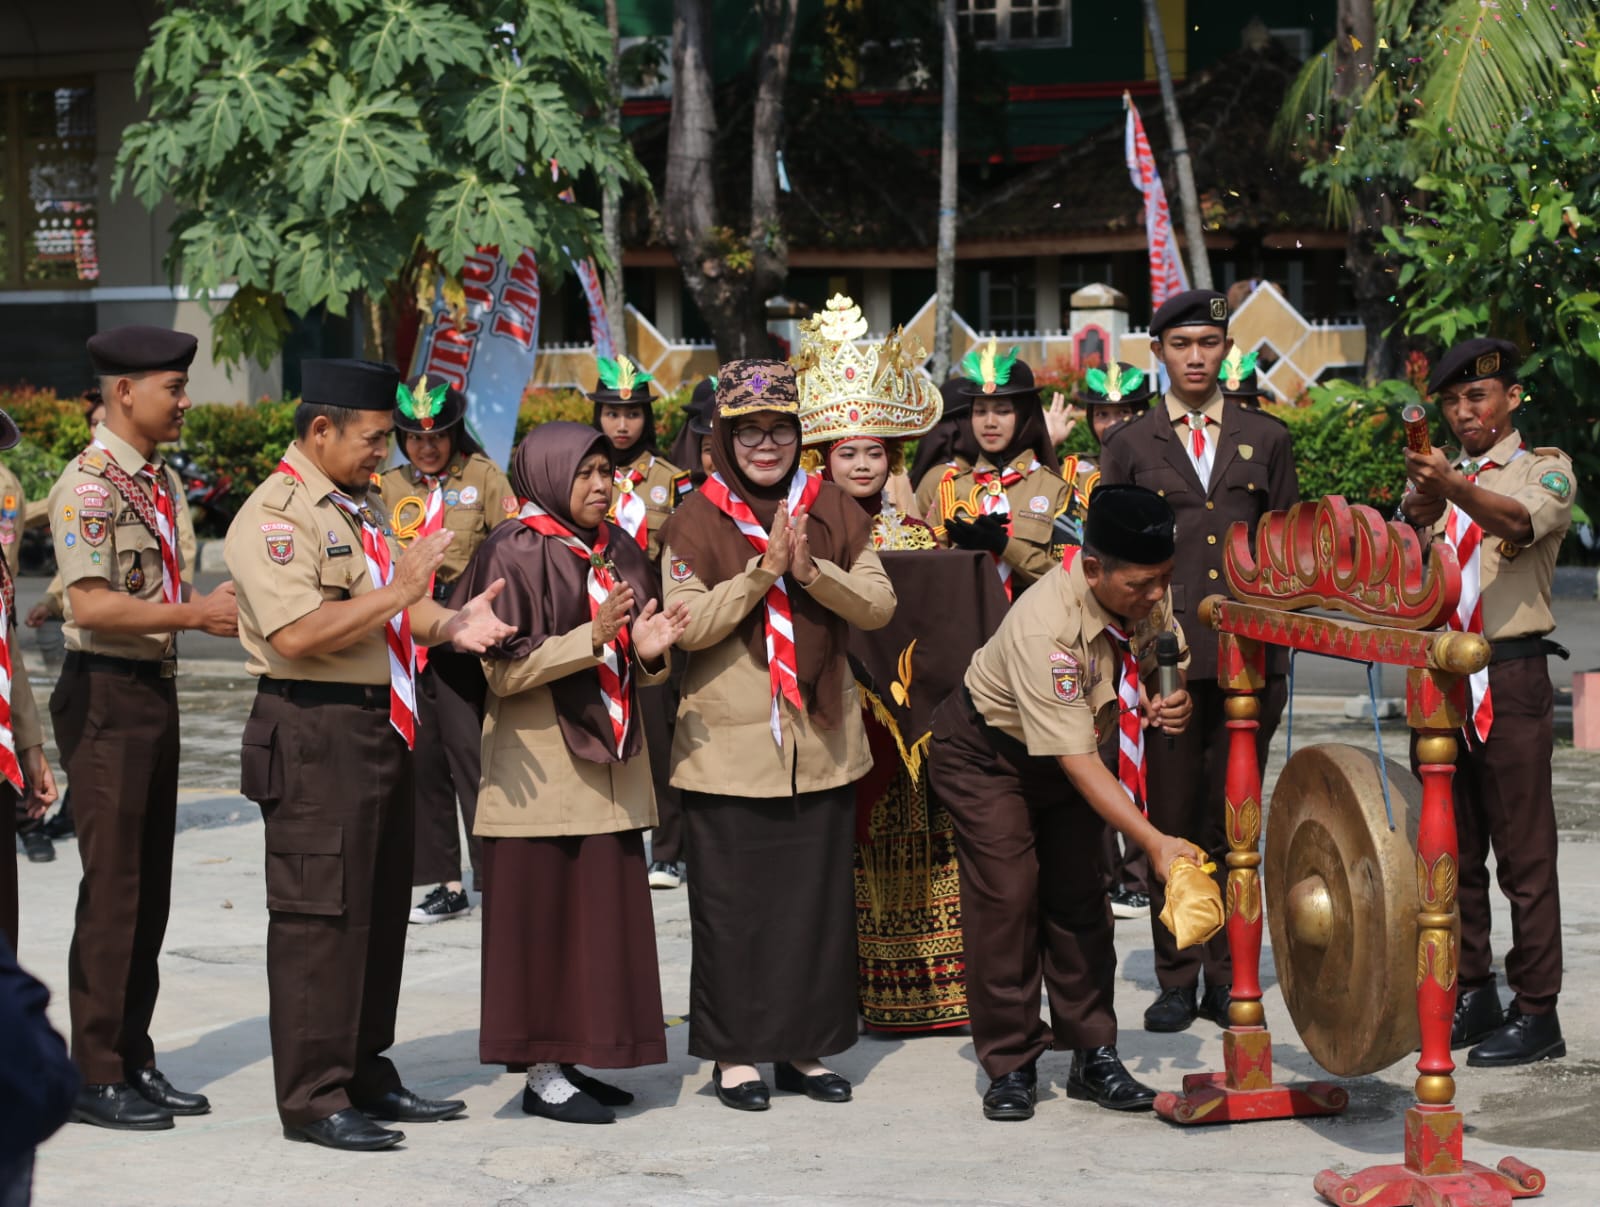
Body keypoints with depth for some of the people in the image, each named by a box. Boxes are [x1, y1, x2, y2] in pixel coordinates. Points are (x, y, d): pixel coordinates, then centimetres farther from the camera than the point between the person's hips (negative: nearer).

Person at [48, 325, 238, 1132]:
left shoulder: (163, 481, 13)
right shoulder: (88, 486, -14)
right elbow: (92, 605, -22)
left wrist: (221, 608, 1)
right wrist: (194, 614, -19)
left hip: (156, 687, 9)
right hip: (107, 693, -9)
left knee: (150, 884, 12)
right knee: (112, 887, -5)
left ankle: (135, 1060, 21)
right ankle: (97, 1075, 3)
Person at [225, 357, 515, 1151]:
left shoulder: (364, 507, 17)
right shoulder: (275, 515, -13)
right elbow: (297, 635, -24)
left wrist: (448, 624, 0)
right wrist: (402, 590, -21)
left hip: (380, 725, 10)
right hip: (314, 735, -9)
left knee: (380, 911, 14)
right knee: (320, 917, -5)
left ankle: (365, 1074, 25)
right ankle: (312, 1099, 1)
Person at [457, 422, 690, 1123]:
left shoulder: (620, 554, 11)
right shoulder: (515, 554, -10)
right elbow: (502, 671, -15)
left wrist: (647, 651, -7)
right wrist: (591, 638, -24)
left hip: (610, 766, 7)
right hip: (541, 769, -7)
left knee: (603, 913, 8)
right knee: (543, 915, -2)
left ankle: (571, 1059, 17)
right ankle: (541, 1074, 4)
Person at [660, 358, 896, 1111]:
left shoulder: (832, 512, 8)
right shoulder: (697, 521, -2)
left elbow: (879, 604, 1)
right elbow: (687, 624, -11)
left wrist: (811, 570, -15)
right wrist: (763, 570, -19)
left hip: (821, 739, 4)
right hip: (729, 742, -3)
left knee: (819, 897, 7)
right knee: (732, 901, 1)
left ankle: (803, 1046, 18)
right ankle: (733, 1051, 11)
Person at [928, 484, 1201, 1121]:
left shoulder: (1148, 594, -20)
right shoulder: (1045, 628, -40)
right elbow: (1077, 760, -40)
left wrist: (1170, 700, -23)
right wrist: (1155, 841, -43)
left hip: (1076, 744, 6)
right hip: (989, 751, -6)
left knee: (1079, 893, 3)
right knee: (1007, 896, -9)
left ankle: (1093, 1056, 8)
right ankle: (1009, 1066, 2)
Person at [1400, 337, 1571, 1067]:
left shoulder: (1544, 468, 0)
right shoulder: (1434, 474, 16)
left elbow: (1521, 522, -23)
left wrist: (1455, 488, -43)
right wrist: (1414, 514, -21)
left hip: (1510, 678, -6)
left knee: (1524, 856, -4)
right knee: (1453, 852, 10)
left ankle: (1537, 1014, -1)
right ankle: (1473, 998, 20)